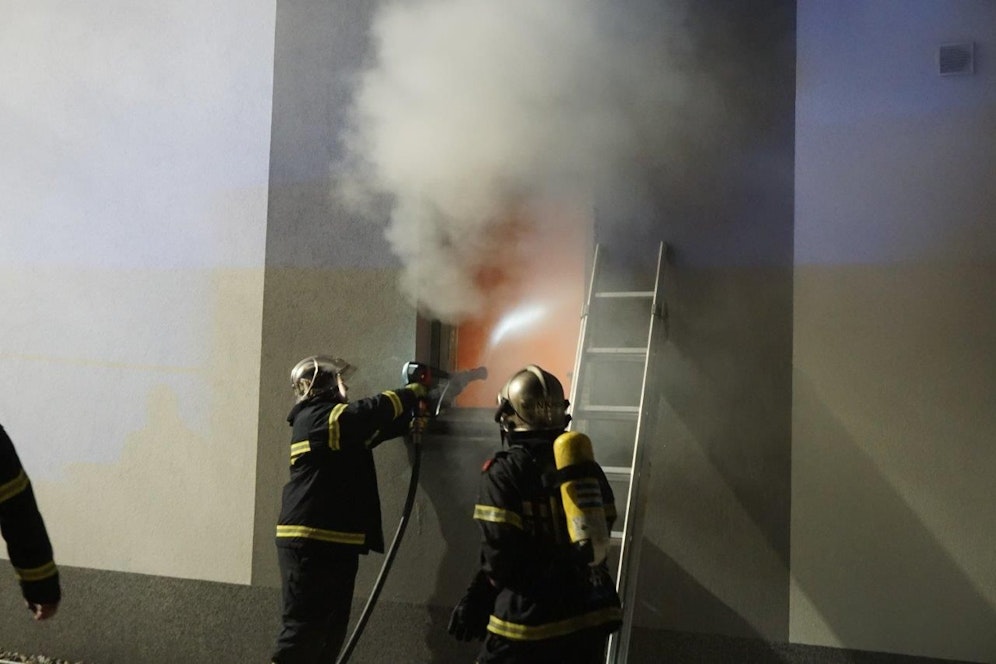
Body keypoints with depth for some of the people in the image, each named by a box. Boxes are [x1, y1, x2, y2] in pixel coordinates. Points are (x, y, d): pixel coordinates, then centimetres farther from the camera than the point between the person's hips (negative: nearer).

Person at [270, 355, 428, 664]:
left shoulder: (320, 419, 20)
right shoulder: (317, 417, -10)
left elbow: (371, 429, 22)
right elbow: (371, 412, -18)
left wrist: (413, 415, 9)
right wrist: (412, 393, -3)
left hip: (332, 541, 10)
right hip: (311, 542, -10)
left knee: (331, 629, 11)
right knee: (306, 627, -9)